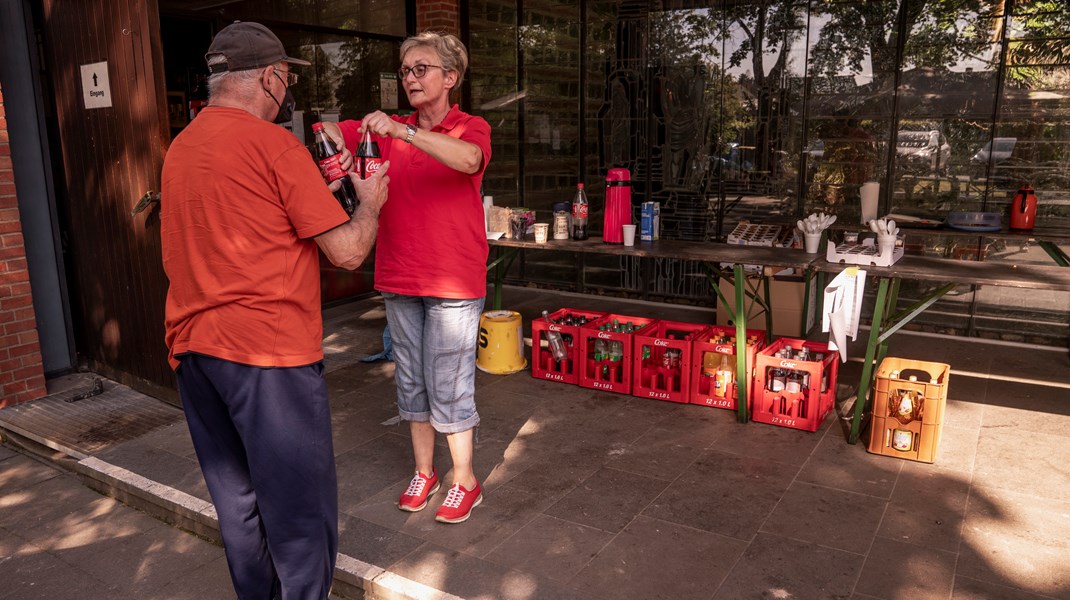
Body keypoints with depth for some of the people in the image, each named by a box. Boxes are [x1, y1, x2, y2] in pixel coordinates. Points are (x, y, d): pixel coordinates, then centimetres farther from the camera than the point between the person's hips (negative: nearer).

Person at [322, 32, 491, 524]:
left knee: (448, 384, 0)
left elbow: (468, 159, -28)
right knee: (411, 380, 13)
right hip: (400, 280, 5)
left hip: (454, 282, -5)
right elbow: (330, 133, 2)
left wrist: (401, 131, -35)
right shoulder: (386, 129, 10)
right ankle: (423, 472, 30)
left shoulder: (471, 128, -4)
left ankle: (465, 482, 17)